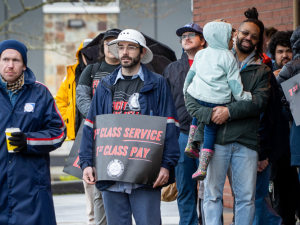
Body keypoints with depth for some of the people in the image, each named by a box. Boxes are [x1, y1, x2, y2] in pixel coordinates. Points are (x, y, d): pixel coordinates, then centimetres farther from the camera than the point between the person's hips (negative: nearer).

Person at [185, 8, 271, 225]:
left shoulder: (261, 70, 14)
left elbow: (260, 101, -3)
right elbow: (191, 97, 6)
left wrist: (230, 111, -14)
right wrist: (209, 113, -13)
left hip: (246, 141, 1)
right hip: (213, 138, -1)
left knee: (246, 197, 0)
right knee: (212, 194, -1)